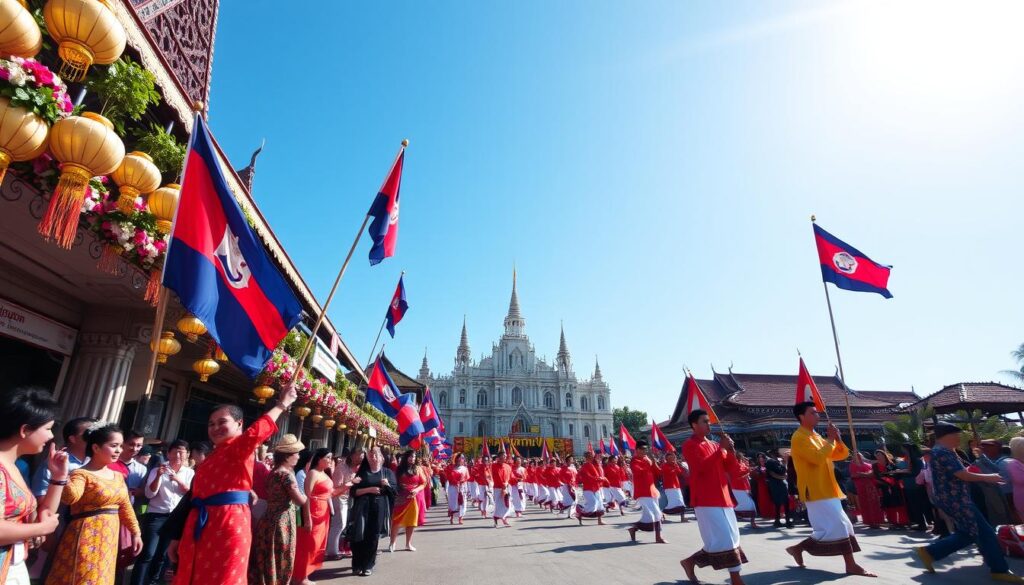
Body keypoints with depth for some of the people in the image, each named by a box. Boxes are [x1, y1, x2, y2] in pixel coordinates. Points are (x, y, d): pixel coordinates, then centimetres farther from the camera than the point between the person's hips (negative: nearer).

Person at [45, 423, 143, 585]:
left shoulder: (117, 476, 10)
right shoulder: (82, 474, -11)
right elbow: (70, 497, -32)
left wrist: (135, 532, 12)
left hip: (108, 540, 7)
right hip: (87, 539, -7)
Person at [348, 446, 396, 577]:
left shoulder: (387, 472, 8)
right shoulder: (362, 472, 6)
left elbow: (394, 491, 5)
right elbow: (353, 492, -1)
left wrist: (387, 485, -15)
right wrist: (369, 489, -14)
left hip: (380, 509, 0)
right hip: (363, 508, 0)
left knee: (373, 537, 2)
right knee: (359, 536, -3)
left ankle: (368, 566, 15)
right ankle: (357, 565, 14)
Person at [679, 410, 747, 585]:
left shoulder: (714, 445, 17)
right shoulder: (689, 445, -7)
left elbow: (730, 468, 13)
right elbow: (701, 467, -21)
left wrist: (731, 451, -4)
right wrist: (721, 449, -19)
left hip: (722, 497, 8)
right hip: (706, 499, -8)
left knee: (729, 539, 11)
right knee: (724, 539, -11)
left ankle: (691, 561, 24)